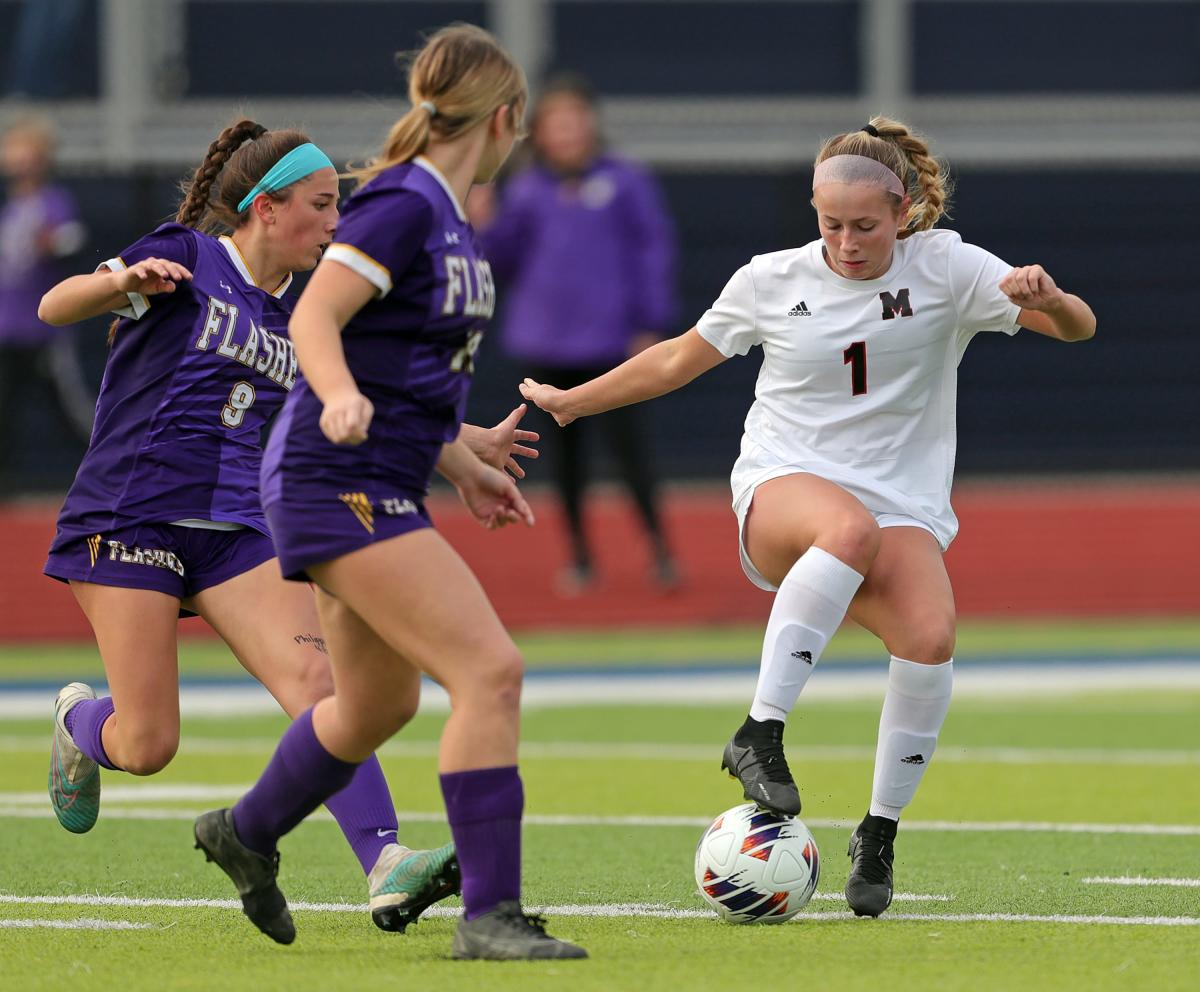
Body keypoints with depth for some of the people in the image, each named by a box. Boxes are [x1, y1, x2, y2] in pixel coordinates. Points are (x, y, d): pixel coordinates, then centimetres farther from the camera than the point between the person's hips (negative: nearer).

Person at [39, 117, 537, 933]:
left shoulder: (298, 320, 14)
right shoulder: (184, 259, -3)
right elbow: (55, 308, -13)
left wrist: (466, 446, 18)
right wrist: (125, 281, -34)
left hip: (234, 532, 5)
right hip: (127, 523, -5)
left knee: (317, 681, -18)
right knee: (147, 746, -8)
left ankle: (386, 868, -27)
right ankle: (78, 721, 29)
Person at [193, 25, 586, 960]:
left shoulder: (448, 219, 14)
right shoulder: (402, 206, -15)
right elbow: (313, 319, -24)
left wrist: (464, 468, 22)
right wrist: (342, 398, -42)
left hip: (381, 486, 10)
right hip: (341, 486, -10)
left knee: (381, 701, 23)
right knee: (490, 671, -18)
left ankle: (247, 833, 45)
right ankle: (490, 913, -17)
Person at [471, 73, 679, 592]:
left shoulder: (626, 182, 0)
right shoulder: (527, 190, 7)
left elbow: (654, 250, 1)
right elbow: (506, 264, 11)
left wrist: (651, 326, -3)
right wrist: (485, 224, -7)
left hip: (608, 340, -3)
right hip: (545, 343, 3)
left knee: (626, 437, -7)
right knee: (565, 442, 8)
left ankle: (659, 546, 2)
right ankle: (579, 555, 16)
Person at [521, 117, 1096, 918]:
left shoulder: (945, 268, 1)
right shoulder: (773, 282, 3)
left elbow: (1079, 328, -2)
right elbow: (678, 360, 19)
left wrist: (1047, 298, -25)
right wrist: (571, 402, 24)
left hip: (903, 506, 1)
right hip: (783, 491, -1)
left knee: (930, 636, -31)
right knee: (851, 527, -41)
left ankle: (879, 835, -10)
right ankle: (760, 734, -39)